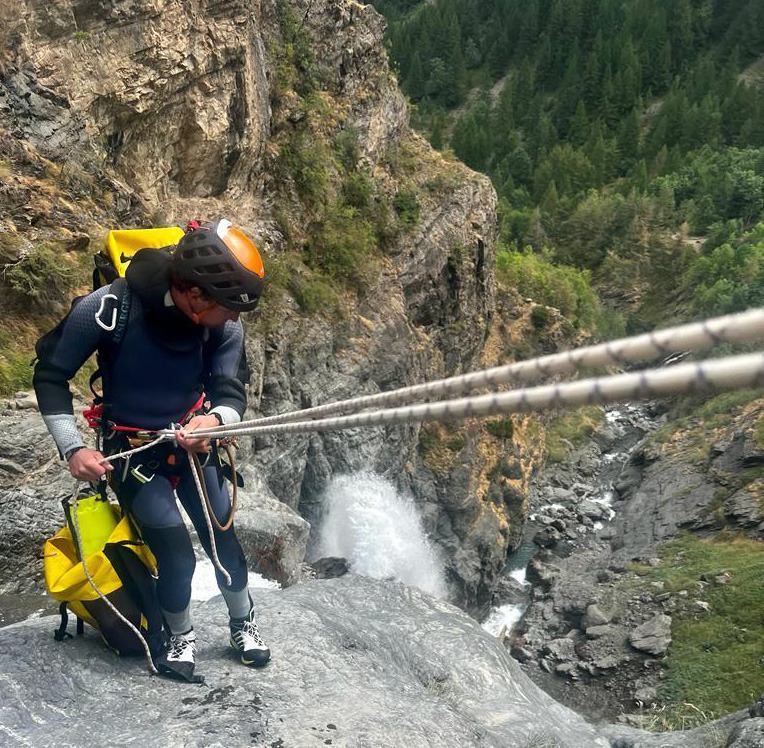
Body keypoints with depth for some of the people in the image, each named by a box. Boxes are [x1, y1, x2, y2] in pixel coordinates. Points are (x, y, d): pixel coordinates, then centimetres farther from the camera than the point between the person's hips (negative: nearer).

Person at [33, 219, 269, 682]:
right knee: (176, 552, -9)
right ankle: (181, 638, 21)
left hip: (192, 442, 3)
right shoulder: (107, 309, -26)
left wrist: (214, 420, -38)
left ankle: (244, 623, 33)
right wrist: (72, 449, -19)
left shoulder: (226, 326, -18)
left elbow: (231, 392, -14)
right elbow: (50, 376, -12)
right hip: (131, 451, -3)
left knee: (223, 538, 5)